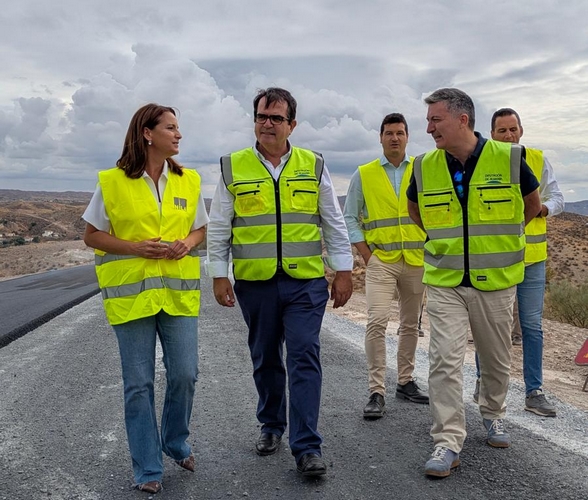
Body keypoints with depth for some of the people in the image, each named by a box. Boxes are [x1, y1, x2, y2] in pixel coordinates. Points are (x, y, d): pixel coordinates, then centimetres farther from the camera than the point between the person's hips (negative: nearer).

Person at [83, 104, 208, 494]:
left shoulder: (188, 181, 6)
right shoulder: (113, 182, -4)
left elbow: (200, 229, 15)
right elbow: (92, 235, 0)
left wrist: (188, 243, -9)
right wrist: (137, 248, -15)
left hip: (178, 293, 3)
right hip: (131, 294, -3)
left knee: (184, 375, 3)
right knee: (139, 384, 3)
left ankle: (176, 442, 32)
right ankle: (148, 469, 19)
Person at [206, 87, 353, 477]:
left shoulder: (313, 166, 5)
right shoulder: (233, 168, 3)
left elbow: (334, 223, 8)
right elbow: (218, 228, 6)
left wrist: (343, 270, 4)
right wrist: (219, 275, 1)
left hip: (306, 281, -1)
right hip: (255, 283, 1)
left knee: (305, 359, -5)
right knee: (265, 359, 13)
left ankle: (307, 447, 1)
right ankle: (271, 426, 33)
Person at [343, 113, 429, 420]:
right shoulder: (364, 175, 2)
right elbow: (350, 218, 4)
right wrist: (366, 255, -4)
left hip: (416, 260, 3)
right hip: (380, 260, -2)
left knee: (411, 324, 12)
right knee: (377, 322, -14)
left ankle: (405, 382, 26)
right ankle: (377, 392, -6)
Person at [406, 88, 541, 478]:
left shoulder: (508, 159, -8)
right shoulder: (425, 167, -3)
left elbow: (532, 204, 10)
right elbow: (416, 209, 19)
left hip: (495, 281, 0)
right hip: (444, 281, 1)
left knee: (497, 358, 14)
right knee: (445, 360, -6)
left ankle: (493, 414, 40)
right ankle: (448, 442, 3)